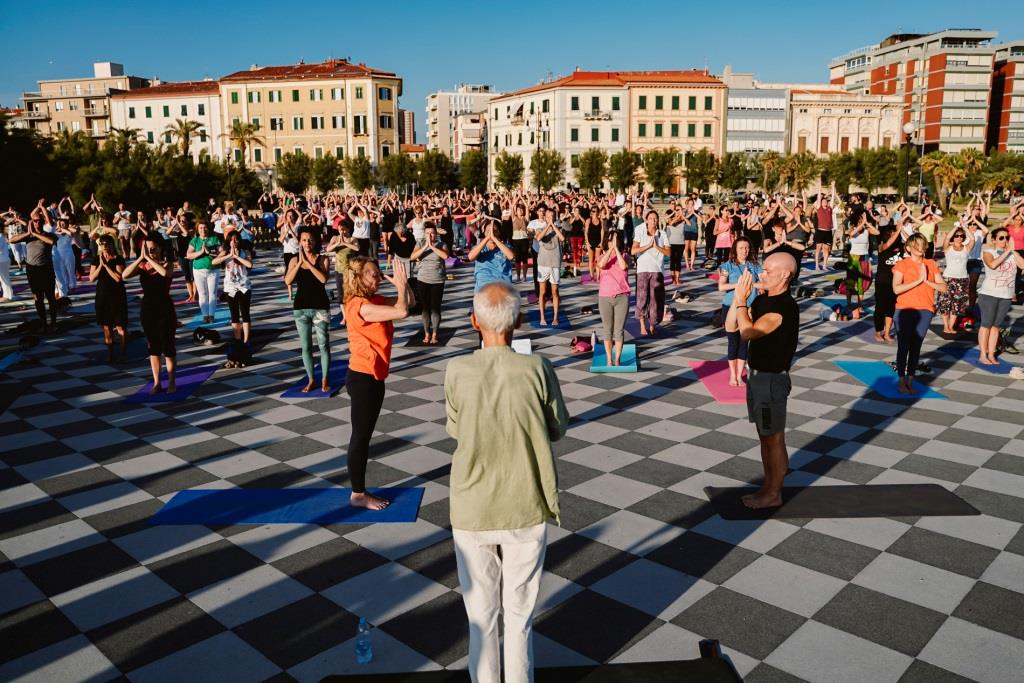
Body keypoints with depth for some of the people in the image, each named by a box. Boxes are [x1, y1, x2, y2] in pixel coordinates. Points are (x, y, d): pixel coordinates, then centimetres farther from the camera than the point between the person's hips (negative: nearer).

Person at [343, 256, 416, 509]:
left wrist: (403, 283, -1)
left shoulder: (375, 300, 8)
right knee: (360, 437, 2)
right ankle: (358, 495, 15)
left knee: (364, 436, 16)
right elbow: (402, 312, -28)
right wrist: (401, 284, -14)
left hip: (373, 377, 10)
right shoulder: (360, 306, -21)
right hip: (363, 378, -10)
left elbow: (410, 302, 14)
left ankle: (361, 491, 26)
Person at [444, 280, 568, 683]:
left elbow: (455, 431, 0)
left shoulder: (458, 371, -14)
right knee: (519, 613, 17)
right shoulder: (537, 368, -14)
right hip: (527, 509, 0)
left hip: (473, 512, 0)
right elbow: (558, 430, -2)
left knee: (481, 614, 18)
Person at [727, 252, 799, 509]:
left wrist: (742, 300, -19)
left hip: (772, 379, -9)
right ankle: (768, 486, 29)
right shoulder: (762, 300, 7)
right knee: (764, 436, 17)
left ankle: (774, 494, 15)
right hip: (757, 375, 9)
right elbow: (731, 326, 8)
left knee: (774, 439, 3)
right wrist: (737, 297, -3)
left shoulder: (785, 306, -21)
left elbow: (748, 332, -29)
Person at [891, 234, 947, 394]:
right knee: (903, 346, -1)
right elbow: (896, 289, -15)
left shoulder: (931, 264, 10)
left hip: (924, 311, 3)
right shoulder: (902, 265, -1)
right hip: (904, 310, -3)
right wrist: (918, 280, -16)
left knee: (916, 347, 5)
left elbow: (943, 287, 5)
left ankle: (910, 381, 11)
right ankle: (902, 382, 8)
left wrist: (926, 281, -9)